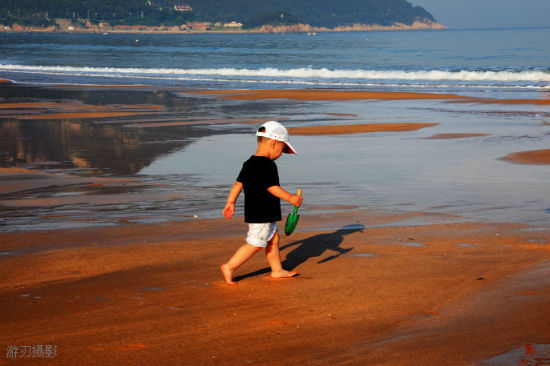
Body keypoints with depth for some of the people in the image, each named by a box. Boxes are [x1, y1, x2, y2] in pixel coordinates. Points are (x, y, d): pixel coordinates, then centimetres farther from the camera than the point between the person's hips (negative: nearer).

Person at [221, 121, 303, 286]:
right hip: (261, 214, -11)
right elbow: (272, 187, -22)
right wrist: (291, 198, -19)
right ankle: (229, 267, -4)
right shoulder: (267, 165, -19)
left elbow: (238, 184, 14)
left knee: (273, 238, 18)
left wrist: (231, 202, 18)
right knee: (256, 243, -6)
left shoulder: (249, 163, 11)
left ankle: (277, 270, 25)